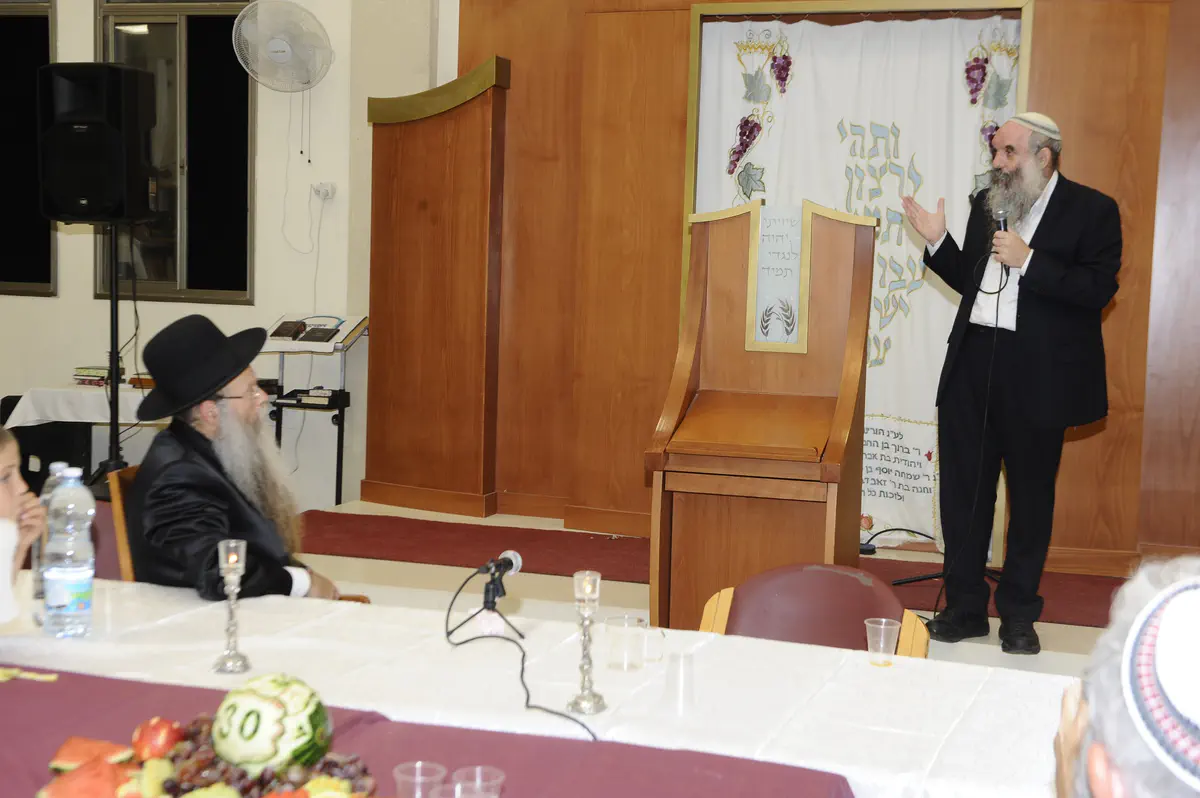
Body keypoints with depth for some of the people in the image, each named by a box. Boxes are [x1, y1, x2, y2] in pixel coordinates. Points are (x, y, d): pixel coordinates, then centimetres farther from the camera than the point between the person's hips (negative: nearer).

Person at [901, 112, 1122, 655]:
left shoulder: (1092, 211, -3)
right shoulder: (987, 203, 14)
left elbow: (1099, 289, -14)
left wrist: (1029, 260, -19)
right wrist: (937, 241, 5)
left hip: (1036, 374, -5)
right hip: (973, 363, 5)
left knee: (1031, 497, 6)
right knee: (963, 490, 8)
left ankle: (1019, 615, 19)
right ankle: (964, 608, 20)